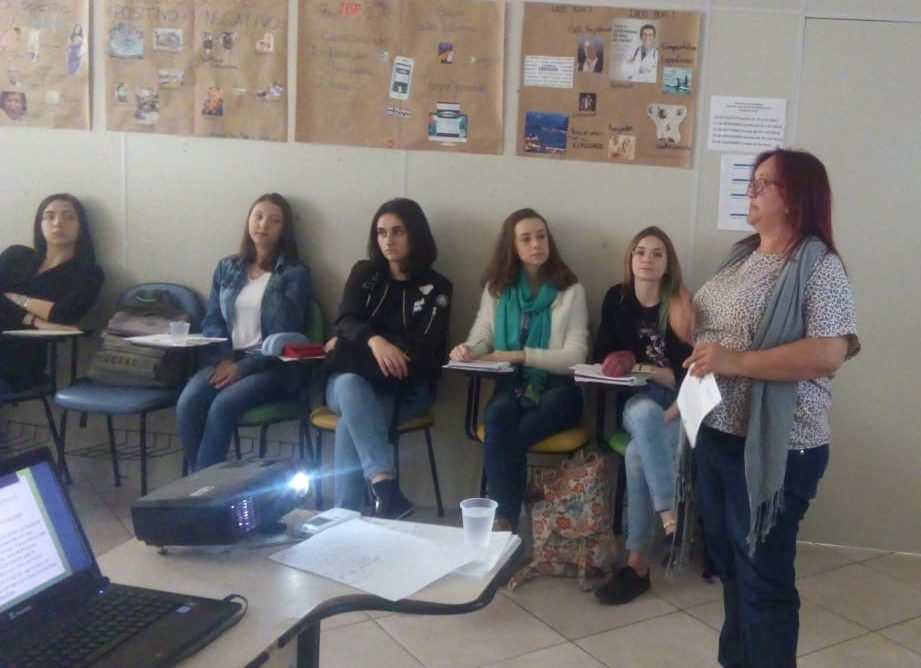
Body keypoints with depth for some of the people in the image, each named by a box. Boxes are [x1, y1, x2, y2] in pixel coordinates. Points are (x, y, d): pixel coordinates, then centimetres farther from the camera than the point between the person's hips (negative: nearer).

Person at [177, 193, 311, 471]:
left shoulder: (295, 273, 1)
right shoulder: (227, 267, 15)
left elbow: (286, 335, -8)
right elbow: (211, 321, 11)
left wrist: (243, 367, -17)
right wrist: (224, 359, -9)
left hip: (273, 366, -4)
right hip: (228, 360, 4)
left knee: (223, 405, -31)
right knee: (188, 401, -25)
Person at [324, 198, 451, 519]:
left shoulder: (436, 287, 5)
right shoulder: (363, 273, 13)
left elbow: (426, 348, -7)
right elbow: (345, 320, -3)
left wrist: (350, 346, -9)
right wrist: (373, 341, -29)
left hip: (404, 388, -1)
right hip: (354, 380, 2)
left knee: (350, 423, -33)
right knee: (349, 385, -37)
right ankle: (387, 490, -51)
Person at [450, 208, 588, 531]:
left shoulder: (571, 290, 4)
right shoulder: (496, 288, 13)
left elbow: (575, 356, -5)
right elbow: (481, 337, 4)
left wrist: (520, 355, -17)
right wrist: (468, 349, -22)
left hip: (557, 390, -2)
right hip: (511, 385, 2)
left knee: (501, 436, -33)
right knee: (499, 414, -36)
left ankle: (503, 518, -25)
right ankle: (505, 516, -36)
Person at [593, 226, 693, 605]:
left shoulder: (683, 307, -1)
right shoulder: (616, 299, 7)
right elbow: (602, 358, 9)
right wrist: (661, 373, -5)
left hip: (678, 407, -1)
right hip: (635, 403, 1)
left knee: (639, 453, -31)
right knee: (646, 413, -37)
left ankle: (638, 563, -29)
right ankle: (670, 515, -41)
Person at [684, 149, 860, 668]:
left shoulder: (818, 265, -14)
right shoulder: (743, 256, 11)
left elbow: (829, 353, -24)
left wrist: (737, 361, -26)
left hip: (776, 448, -8)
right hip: (716, 433, 8)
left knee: (764, 575, 2)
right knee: (730, 562, 21)